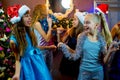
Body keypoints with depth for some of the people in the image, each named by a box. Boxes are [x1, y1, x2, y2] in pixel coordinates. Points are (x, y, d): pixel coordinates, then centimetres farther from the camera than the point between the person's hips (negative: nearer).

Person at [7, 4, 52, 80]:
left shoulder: (29, 31, 0)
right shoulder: (14, 39, -17)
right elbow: (18, 59, -11)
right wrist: (17, 74, -22)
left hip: (38, 62, 6)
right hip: (27, 66, -6)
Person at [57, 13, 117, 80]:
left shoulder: (101, 39, -7)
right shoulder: (82, 37, -7)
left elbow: (104, 60, -5)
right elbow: (76, 56, -7)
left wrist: (109, 51, -22)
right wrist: (63, 46, -15)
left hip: (98, 72, 0)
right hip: (84, 71, 0)